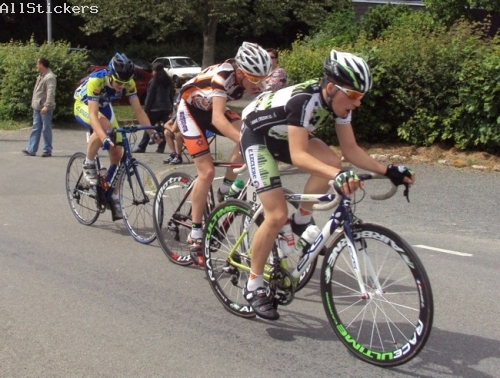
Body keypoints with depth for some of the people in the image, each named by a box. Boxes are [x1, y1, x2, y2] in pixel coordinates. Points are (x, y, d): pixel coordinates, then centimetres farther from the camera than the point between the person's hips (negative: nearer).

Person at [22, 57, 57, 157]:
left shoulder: (50, 77, -16)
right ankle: (31, 150, 10)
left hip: (45, 108, -9)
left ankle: (47, 151, 6)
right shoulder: (41, 76, 15)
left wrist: (46, 106, -30)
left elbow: (50, 93, -24)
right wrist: (34, 103, 20)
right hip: (37, 107, 9)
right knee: (35, 128, 9)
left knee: (46, 129, -2)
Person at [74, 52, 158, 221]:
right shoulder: (96, 81, -38)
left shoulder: (128, 83, -25)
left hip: (104, 107, 5)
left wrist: (153, 131, -37)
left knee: (117, 154, -5)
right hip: (83, 106, -5)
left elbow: (138, 110, -23)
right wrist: (104, 138, -59)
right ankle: (88, 164, -16)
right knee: (104, 126, -39)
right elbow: (93, 114, -45)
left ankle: (114, 199, 9)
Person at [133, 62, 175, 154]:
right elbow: (171, 95, 15)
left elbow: (149, 97, -7)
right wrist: (171, 108, 17)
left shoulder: (154, 81, -4)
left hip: (155, 108, -5)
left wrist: (146, 110, -5)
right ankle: (161, 148, 2)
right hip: (167, 108, 5)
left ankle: (141, 147, 0)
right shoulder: (168, 81, 13)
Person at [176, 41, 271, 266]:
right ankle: (195, 236, -4)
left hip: (210, 109, 6)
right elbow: (218, 119, -48)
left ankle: (225, 191, -3)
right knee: (207, 172, -15)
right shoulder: (222, 76, -36)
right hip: (190, 109, -6)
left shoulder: (253, 79, -17)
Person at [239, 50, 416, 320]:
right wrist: (338, 175, -56)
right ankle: (253, 286, 1)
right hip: (257, 136, -7)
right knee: (277, 216, -16)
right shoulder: (304, 100, -35)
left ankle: (301, 221, 3)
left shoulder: (339, 101, -13)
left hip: (283, 137, 7)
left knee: (330, 162, -21)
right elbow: (298, 156, -42)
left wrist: (388, 171, -19)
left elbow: (351, 149, -8)